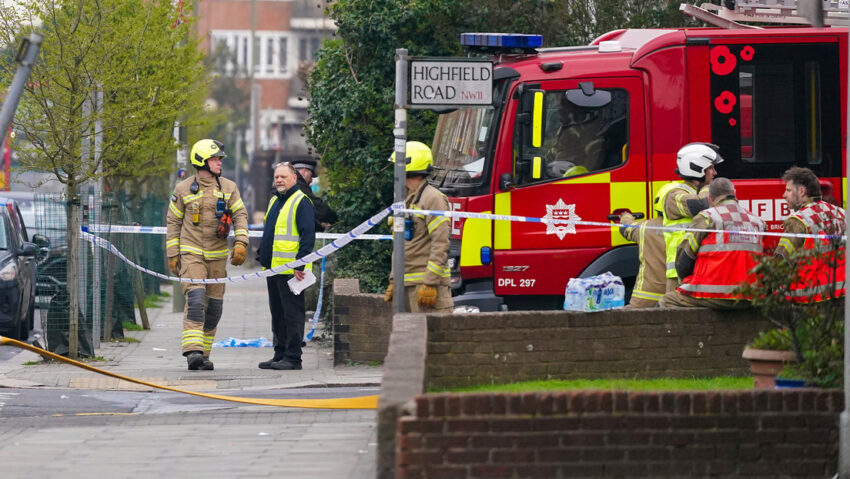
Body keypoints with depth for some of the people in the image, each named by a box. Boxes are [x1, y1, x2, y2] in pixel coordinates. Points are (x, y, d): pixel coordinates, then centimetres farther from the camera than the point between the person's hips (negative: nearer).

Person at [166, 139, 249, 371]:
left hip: (217, 255, 4)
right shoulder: (183, 189, 2)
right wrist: (172, 254, 3)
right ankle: (193, 352, -25)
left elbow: (240, 215, 7)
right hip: (191, 253, -4)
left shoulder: (229, 187, 8)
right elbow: (173, 222, 8)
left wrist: (240, 242, -10)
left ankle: (203, 354, 15)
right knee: (196, 300, -19)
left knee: (214, 307, 5)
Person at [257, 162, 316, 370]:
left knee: (292, 313, -6)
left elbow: (308, 235, -15)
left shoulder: (301, 202, -9)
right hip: (273, 267, 9)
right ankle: (280, 354, 18)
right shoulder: (274, 201, 19)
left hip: (291, 269, -9)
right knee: (277, 313, 12)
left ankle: (293, 357, -5)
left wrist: (300, 264, -20)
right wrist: (262, 255, 20)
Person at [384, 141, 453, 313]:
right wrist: (393, 281, 22)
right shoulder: (407, 202, 21)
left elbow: (440, 245, -16)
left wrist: (430, 283, -21)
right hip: (407, 285, 9)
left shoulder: (433, 199, -9)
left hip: (427, 280, -9)